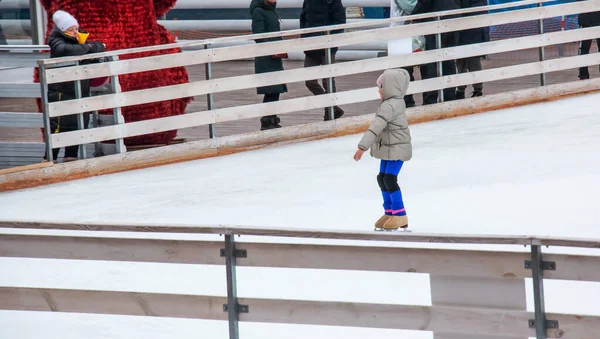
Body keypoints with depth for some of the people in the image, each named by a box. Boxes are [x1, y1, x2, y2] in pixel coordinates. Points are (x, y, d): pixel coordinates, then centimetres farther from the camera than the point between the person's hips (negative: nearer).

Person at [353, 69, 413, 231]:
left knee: (390, 179, -12)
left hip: (396, 149, -11)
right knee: (382, 178, 14)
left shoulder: (389, 106, -24)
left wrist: (362, 147, -35)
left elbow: (376, 127, -31)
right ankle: (389, 212, 24)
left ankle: (400, 215, -6)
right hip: (389, 149, 11)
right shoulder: (396, 102, 8)